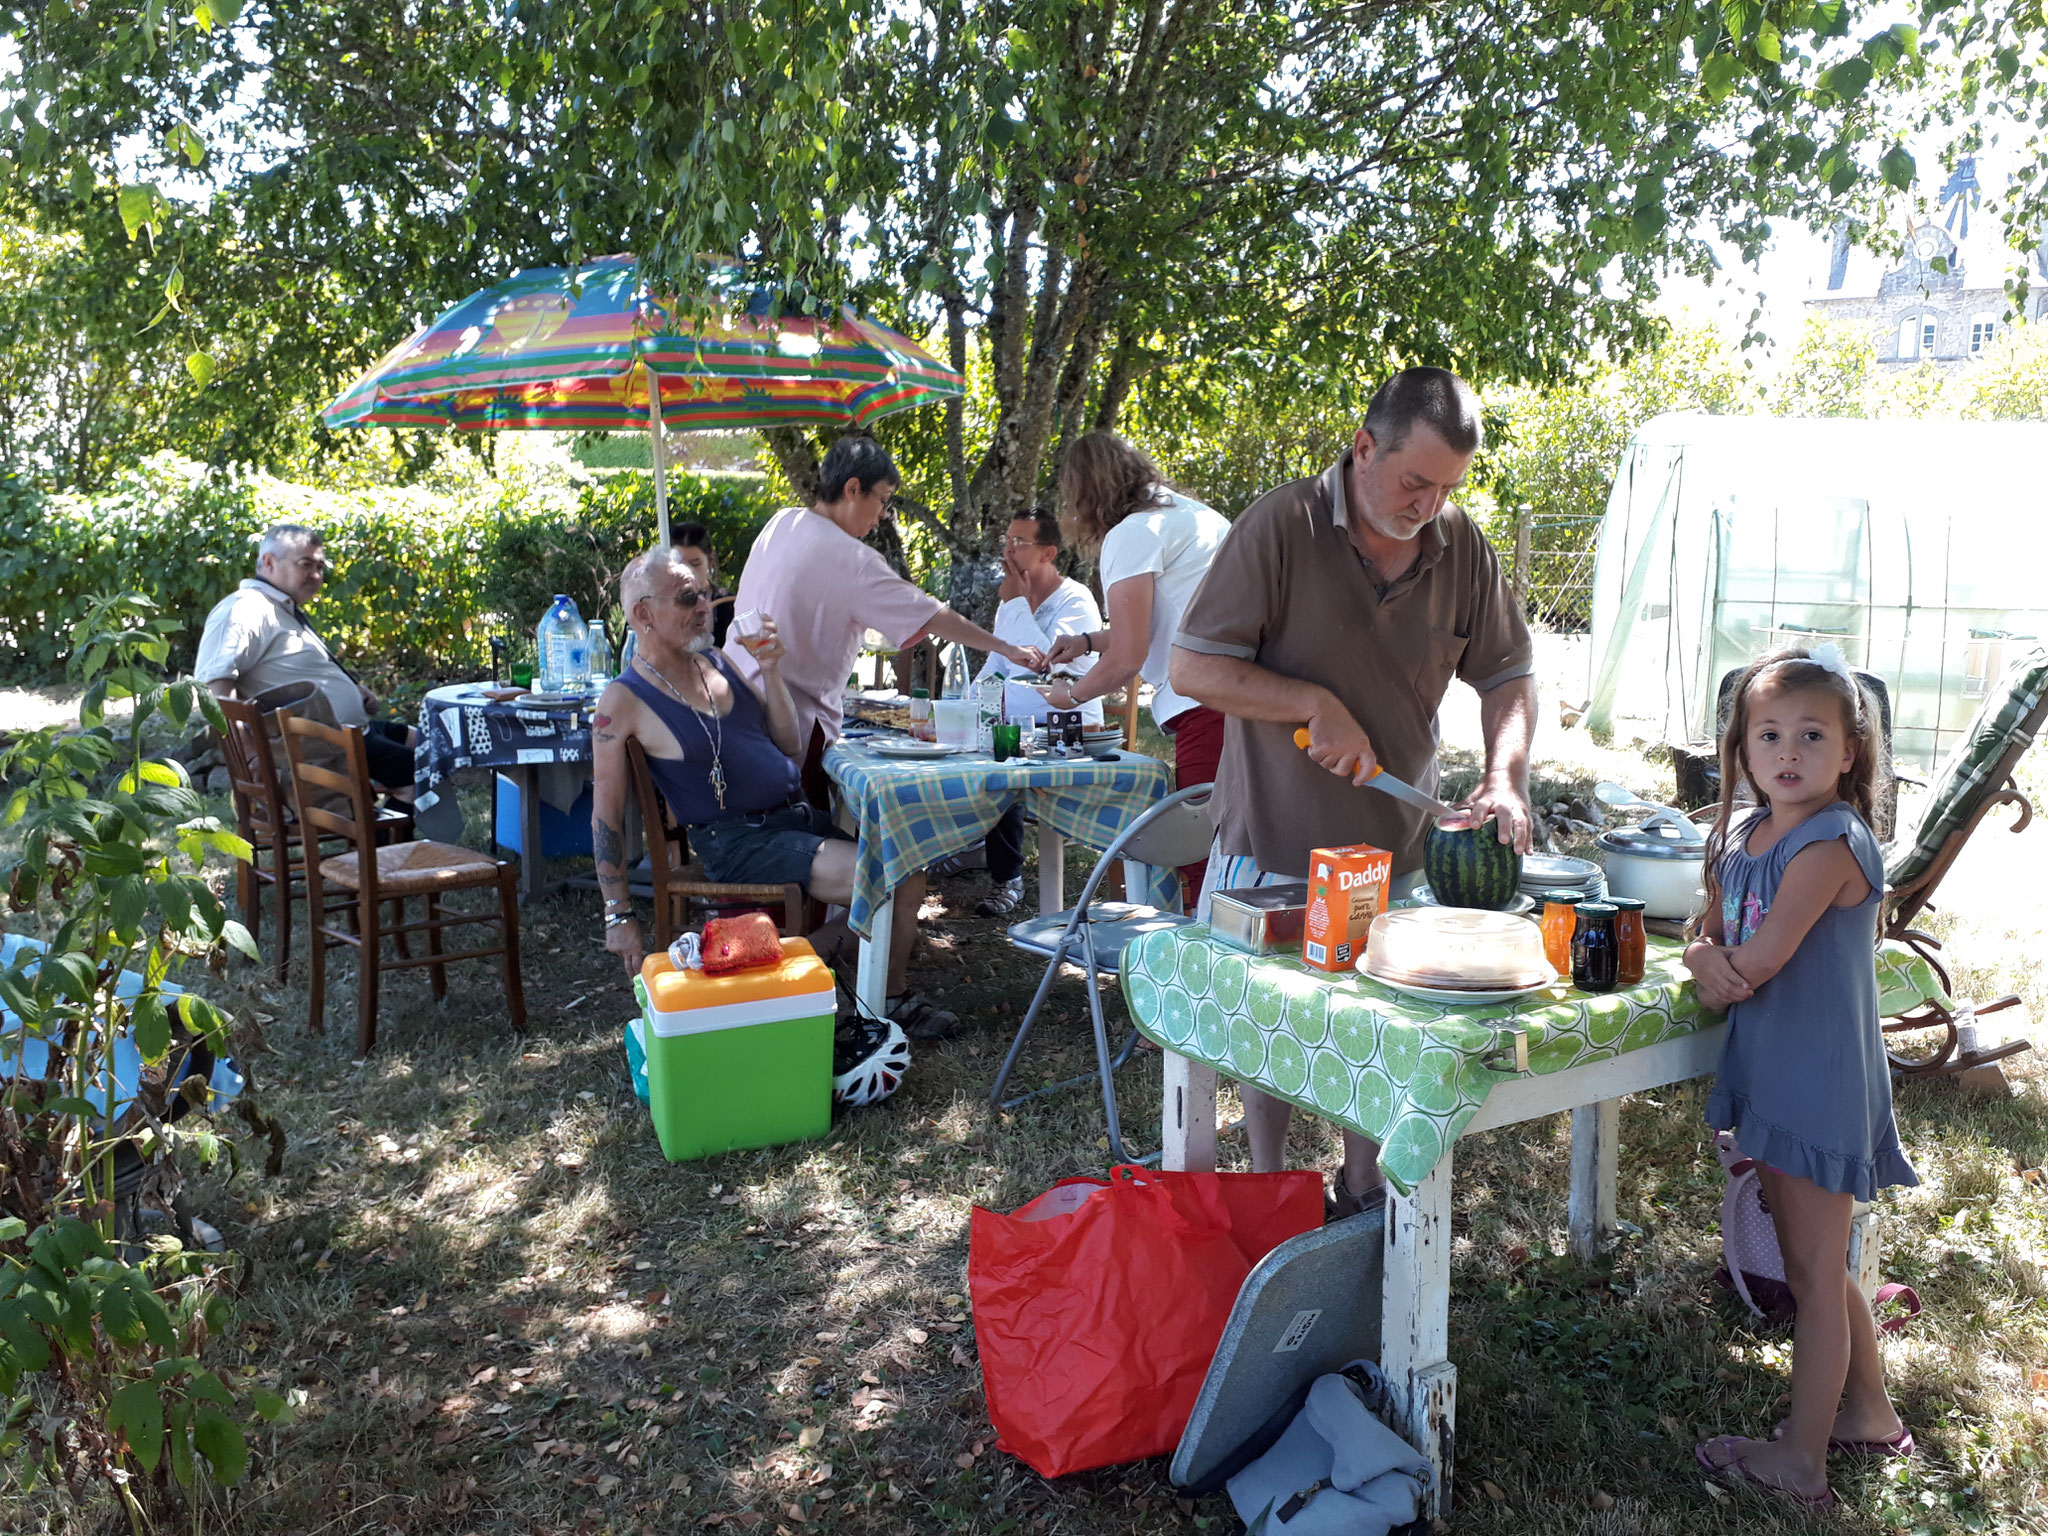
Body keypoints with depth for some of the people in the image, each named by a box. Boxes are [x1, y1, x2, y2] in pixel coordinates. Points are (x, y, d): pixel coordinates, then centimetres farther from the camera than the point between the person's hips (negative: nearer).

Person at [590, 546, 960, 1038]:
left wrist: (770, 671, -2)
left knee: (906, 870, -8)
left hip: (798, 814, 7)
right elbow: (606, 816, -4)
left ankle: (893, 999, 10)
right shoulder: (624, 701, -7)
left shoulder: (719, 662, 11)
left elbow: (788, 745, 12)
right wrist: (619, 915, -5)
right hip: (734, 842, -7)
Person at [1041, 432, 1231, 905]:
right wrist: (1088, 640, 39)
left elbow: (1125, 662, -5)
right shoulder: (1191, 512, 24)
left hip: (1208, 705, -9)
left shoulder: (1131, 534, -4)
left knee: (1201, 857, -6)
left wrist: (1071, 696, 13)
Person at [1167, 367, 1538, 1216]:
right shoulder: (1280, 525, -14)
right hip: (1275, 837, -3)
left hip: (1396, 845, 4)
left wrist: (1505, 779, -10)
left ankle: (1362, 1195, 32)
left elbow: (1507, 675, 7)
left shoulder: (1462, 545, -1)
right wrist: (1317, 705, -22)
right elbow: (1193, 668, -15)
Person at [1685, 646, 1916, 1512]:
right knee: (1812, 1261, 21)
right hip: (1771, 1071, 8)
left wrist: (1723, 972, -3)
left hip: (1822, 1082, -8)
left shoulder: (1830, 845, -21)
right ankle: (1869, 1413, 39)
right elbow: (1707, 936, 8)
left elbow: (1763, 958, -23)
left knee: (1815, 1272, 5)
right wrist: (1709, 959, -14)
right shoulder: (1739, 833, 4)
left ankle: (1802, 1459, 19)